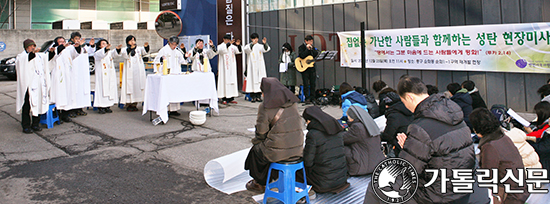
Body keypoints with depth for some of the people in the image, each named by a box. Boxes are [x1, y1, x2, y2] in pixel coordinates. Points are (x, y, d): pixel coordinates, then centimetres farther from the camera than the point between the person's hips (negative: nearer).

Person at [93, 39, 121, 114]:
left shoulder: (110, 52, 16)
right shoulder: (98, 53, 4)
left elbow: (114, 54, -7)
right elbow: (100, 54, -21)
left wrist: (117, 49, -29)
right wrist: (105, 48, -40)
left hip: (110, 74, 5)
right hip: (102, 75, -4)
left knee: (110, 88, 2)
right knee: (102, 88, -7)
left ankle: (108, 106, 9)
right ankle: (100, 107, -5)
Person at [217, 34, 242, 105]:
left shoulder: (232, 46, 10)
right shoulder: (220, 46, -1)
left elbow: (239, 51, -1)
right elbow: (222, 50, -23)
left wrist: (238, 45, -19)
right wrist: (228, 43, -31)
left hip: (232, 67, 4)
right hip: (224, 67, -4)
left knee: (232, 81, 4)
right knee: (224, 81, -6)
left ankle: (231, 98, 8)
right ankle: (224, 99, -2)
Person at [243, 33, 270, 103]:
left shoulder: (260, 46, 12)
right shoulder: (248, 46, 4)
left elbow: (266, 49, -8)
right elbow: (246, 49, -20)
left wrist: (265, 43, -29)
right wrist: (252, 44, -37)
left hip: (260, 67, 3)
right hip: (251, 66, -3)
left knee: (259, 81, 1)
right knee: (252, 80, -6)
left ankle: (258, 96, 7)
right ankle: (253, 97, -2)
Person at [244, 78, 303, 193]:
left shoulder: (265, 108, -12)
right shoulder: (293, 103, 6)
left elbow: (261, 133, -7)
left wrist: (255, 141, 16)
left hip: (278, 153, -6)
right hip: (297, 150, 6)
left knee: (256, 149, 24)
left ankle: (260, 184, 38)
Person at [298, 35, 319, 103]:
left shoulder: (313, 47, 12)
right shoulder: (301, 47, -3)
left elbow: (316, 54, 0)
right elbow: (302, 56, -19)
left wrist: (311, 49, -11)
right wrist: (307, 49, -18)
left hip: (312, 68, 5)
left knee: (313, 84, 7)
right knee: (306, 84, -3)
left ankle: (312, 98, 15)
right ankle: (307, 98, 4)